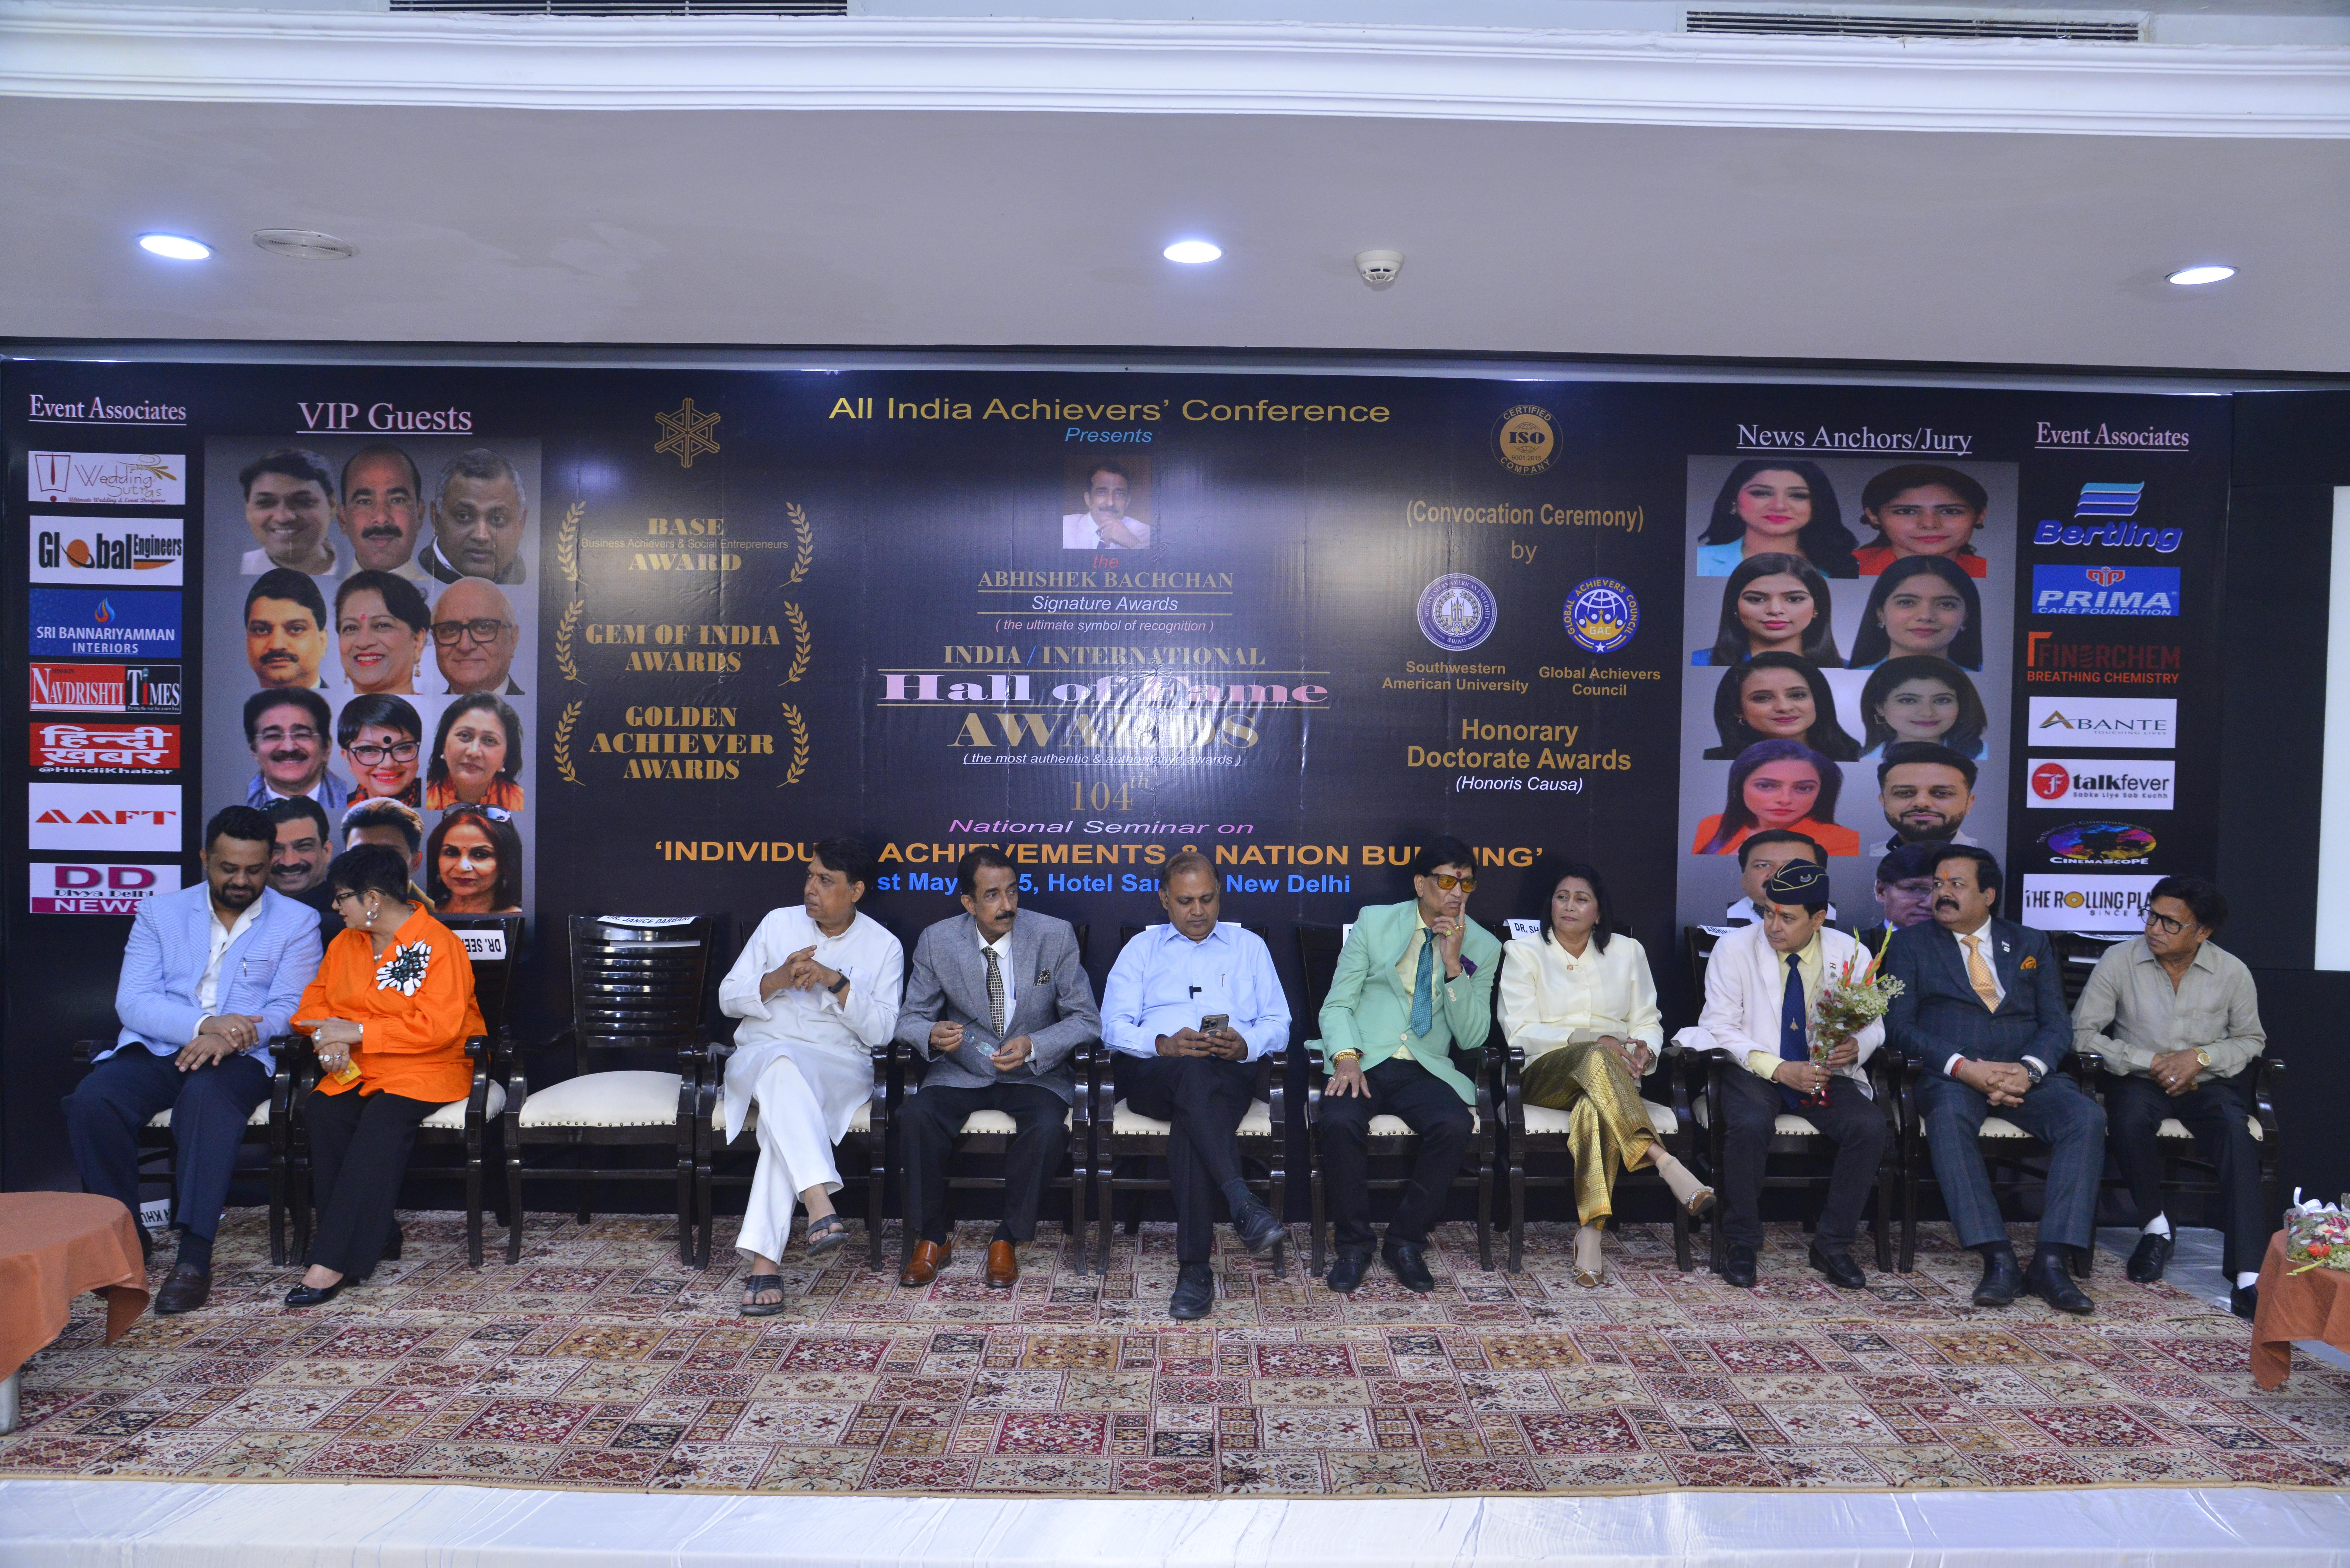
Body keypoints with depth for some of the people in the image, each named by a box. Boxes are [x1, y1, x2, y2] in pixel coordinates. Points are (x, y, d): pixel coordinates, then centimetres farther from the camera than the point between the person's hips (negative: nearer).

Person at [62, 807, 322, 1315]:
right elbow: (132, 1002, -1)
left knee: (207, 1094, -36)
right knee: (91, 1100, -28)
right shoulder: (159, 913, 12)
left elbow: (288, 1010, -2)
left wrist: (230, 1037, -22)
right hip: (155, 1049, 3)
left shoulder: (297, 923, 7)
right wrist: (205, 1023, -19)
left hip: (239, 1059, -3)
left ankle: (195, 1257, -35)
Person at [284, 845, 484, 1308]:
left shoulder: (439, 944, -10)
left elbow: (438, 1027, -18)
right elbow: (316, 1001, 16)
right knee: (321, 1110, -25)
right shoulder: (345, 943, 14)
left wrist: (356, 1032, -17)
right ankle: (377, 1236, -19)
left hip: (429, 1068, -6)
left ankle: (333, 1262, -33)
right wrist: (330, 1039, -7)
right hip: (357, 1068, 6)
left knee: (383, 1121, -33)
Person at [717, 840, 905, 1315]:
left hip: (839, 1068, -1)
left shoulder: (884, 947, 5)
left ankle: (764, 1259, -40)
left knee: (784, 1103, -36)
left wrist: (837, 981, -17)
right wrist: (777, 980, -11)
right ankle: (821, 1207, -52)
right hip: (758, 1056, 1)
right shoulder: (778, 924, 11)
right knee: (781, 1066, -37)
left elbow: (881, 1031, -4)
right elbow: (728, 998, 9)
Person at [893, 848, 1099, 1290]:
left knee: (1048, 1128, -31)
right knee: (918, 1116, -27)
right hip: (962, 1071, 1)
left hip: (1036, 1073, -1)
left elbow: (1086, 1020, -6)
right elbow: (911, 1018, 2)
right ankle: (932, 1238, -7)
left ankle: (1007, 1240, -9)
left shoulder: (1056, 936, -9)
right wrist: (932, 1034, -24)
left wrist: (1033, 1046, -23)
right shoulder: (936, 942, -5)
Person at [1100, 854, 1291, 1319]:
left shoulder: (1250, 946, 23)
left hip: (1229, 1073, 0)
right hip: (1151, 1073, 0)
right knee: (1193, 1073, -38)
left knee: (1193, 1120, -36)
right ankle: (1242, 1203, -47)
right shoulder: (1141, 949, 22)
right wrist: (1165, 1044, -13)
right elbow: (1114, 1026, 8)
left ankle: (1194, 1269, -37)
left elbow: (1279, 1026, 14)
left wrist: (1245, 1046, -9)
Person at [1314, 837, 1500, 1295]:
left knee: (1455, 1126, -31)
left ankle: (1406, 1242, -10)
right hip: (1362, 1063, -1)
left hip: (1426, 1069, 1)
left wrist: (1454, 965, -12)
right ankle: (1353, 1244, -10)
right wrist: (1346, 1059, -16)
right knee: (1339, 1121, -32)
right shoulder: (1374, 922, 5)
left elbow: (1473, 1037, 0)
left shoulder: (1483, 947, 7)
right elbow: (1337, 1003, 3)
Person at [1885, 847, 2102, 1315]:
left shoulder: (2031, 944, 18)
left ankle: (2051, 1261, -27)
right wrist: (1965, 1067, -17)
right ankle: (1999, 1260, -34)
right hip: (1950, 1075, -2)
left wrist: (2028, 1069, -14)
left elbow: (2057, 1023, 8)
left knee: (2087, 1117, -27)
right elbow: (1900, 1026, 0)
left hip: (2027, 1075, 3)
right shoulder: (1909, 944, 11)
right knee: (1948, 1116, -36)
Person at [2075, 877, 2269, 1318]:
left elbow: (2251, 1039, 10)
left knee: (2236, 1131, -31)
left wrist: (2201, 1057, -10)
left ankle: (2248, 1275, -33)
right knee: (2128, 1120, -35)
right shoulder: (2120, 960, -6)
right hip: (2139, 1079, -1)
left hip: (2209, 1081, 1)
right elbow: (2083, 1033, -7)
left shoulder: (2232, 972, -1)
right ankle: (2156, 1228, -9)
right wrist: (2152, 1063, -14)